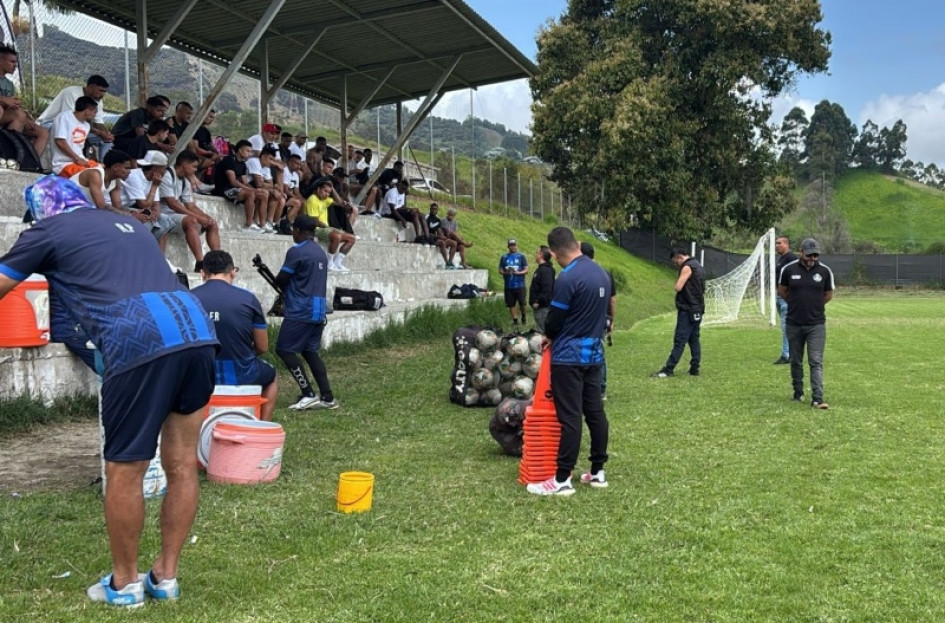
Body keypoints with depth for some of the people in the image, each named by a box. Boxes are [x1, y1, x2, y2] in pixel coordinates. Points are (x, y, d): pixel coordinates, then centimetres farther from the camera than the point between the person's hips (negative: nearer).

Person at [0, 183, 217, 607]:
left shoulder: (48, 231, 16)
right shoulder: (128, 223, 32)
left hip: (140, 343, -6)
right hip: (197, 330, 6)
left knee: (124, 472, 10)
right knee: (182, 464, 14)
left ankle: (124, 583, 25)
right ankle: (165, 576, 27)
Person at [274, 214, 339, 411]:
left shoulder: (296, 251, -11)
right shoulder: (321, 252, 16)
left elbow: (281, 280, -7)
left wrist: (276, 279, 16)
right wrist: (288, 292, 19)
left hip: (301, 312, -8)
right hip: (318, 311, 8)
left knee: (284, 349, -1)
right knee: (310, 351, 14)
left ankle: (308, 394, -6)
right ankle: (327, 397, 8)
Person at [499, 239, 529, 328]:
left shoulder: (521, 256, 4)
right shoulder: (504, 257, 9)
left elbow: (526, 270, 1)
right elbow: (500, 270, 10)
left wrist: (518, 272, -18)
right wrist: (505, 272, -12)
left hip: (520, 285, -2)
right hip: (509, 286, 2)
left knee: (522, 303, -7)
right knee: (511, 305, 4)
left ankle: (524, 315, 23)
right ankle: (515, 322, 15)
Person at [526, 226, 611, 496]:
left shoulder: (568, 278, -19)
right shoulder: (602, 273, 7)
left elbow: (555, 318, -12)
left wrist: (548, 336, 10)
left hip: (569, 355, -8)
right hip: (594, 352, 8)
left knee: (569, 417, -6)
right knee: (595, 412, 11)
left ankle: (562, 480, -1)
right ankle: (598, 472, 19)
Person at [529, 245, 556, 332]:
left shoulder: (545, 270, -19)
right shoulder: (541, 268, 14)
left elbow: (546, 289, -26)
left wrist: (538, 302, -23)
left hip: (542, 307, -11)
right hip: (539, 306, 11)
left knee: (544, 331, -6)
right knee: (541, 329, 16)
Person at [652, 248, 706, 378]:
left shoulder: (687, 267, -12)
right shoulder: (699, 266, 18)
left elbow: (678, 287, -18)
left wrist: (679, 280, 1)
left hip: (687, 310, -9)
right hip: (698, 309, 10)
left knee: (679, 341, -11)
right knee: (694, 340, 11)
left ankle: (668, 369, -11)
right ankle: (695, 368, 11)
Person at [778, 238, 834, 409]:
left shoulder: (825, 271, -3)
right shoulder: (789, 269, -4)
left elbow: (828, 295, 11)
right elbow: (782, 291, 11)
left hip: (816, 324, -1)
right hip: (794, 324, 1)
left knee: (816, 362, -7)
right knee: (796, 361, 13)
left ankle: (817, 399, -9)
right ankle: (798, 393, 28)